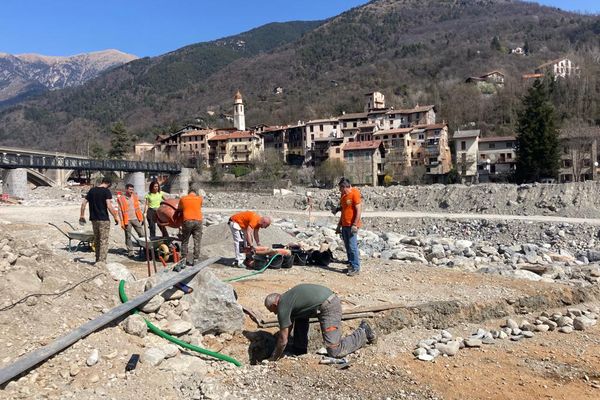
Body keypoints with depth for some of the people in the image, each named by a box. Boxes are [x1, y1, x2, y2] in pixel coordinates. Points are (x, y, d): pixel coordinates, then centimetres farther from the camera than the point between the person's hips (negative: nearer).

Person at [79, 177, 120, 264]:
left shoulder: (92, 190, 10)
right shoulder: (106, 191, -10)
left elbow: (84, 203, 11)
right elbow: (109, 206, -18)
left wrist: (82, 215, 18)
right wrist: (115, 217, -10)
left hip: (94, 219, 7)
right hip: (104, 219, -6)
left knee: (96, 240, 17)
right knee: (104, 241, -3)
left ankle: (98, 259, 26)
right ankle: (102, 261, -8)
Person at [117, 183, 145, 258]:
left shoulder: (135, 196, 12)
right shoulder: (121, 199, -2)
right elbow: (120, 211, -3)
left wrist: (141, 218, 12)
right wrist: (122, 222, -8)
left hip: (136, 219, 3)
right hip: (127, 220, -3)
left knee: (142, 235, 1)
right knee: (128, 236, 2)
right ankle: (130, 251, 8)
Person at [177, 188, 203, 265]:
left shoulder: (183, 199, 12)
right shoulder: (199, 198, 10)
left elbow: (179, 209, 21)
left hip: (187, 221, 0)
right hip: (198, 221, 0)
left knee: (185, 241, 13)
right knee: (197, 242, 5)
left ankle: (184, 258, 13)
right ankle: (196, 260, 5)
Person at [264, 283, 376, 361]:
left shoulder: (283, 307, -7)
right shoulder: (287, 299, 20)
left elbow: (283, 340, -2)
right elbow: (289, 326, 30)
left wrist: (273, 359, 12)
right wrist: (277, 351, 36)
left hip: (329, 307, -10)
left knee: (335, 352, -9)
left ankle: (363, 333, 7)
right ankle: (300, 348, 27)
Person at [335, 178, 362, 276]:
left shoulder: (354, 194, -12)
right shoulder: (343, 195, 13)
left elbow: (358, 210, -15)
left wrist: (355, 225, -20)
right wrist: (339, 225, 18)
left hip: (352, 226, -8)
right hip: (344, 225, 8)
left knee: (352, 247, -8)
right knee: (347, 247, 10)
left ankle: (356, 268, -3)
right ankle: (351, 265, 18)